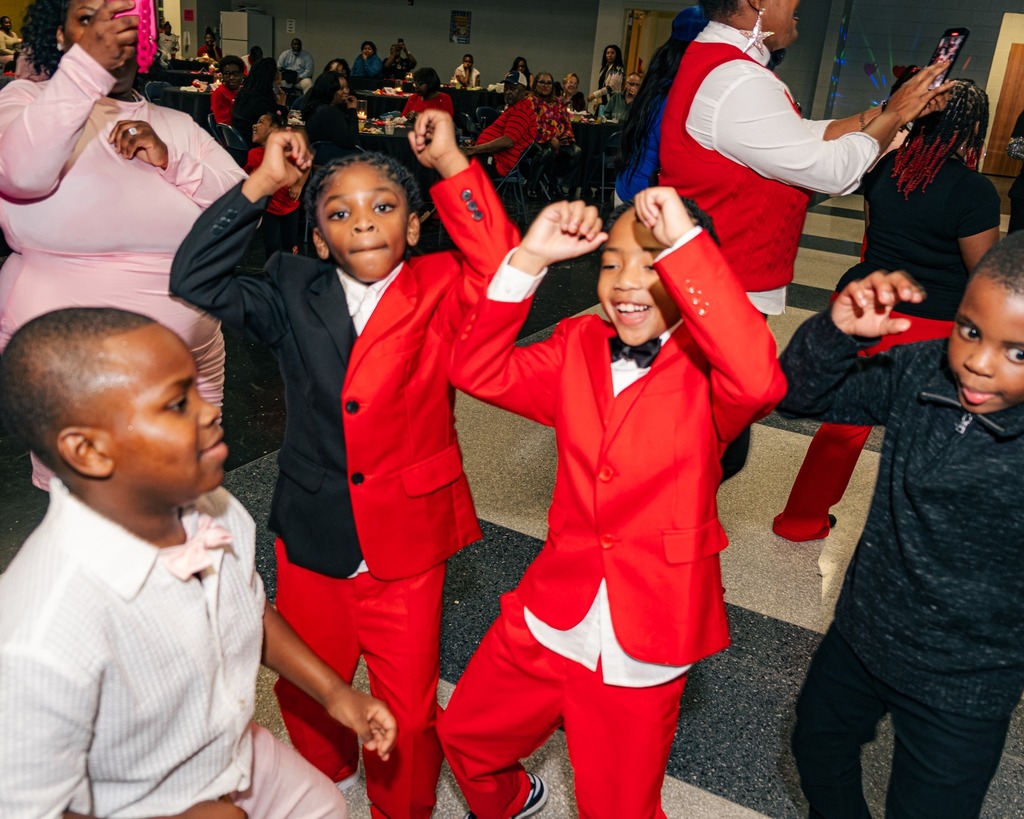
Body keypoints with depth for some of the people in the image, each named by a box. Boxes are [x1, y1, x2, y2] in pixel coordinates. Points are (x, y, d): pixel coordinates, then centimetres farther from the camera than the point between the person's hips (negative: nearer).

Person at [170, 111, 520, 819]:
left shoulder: (439, 293, -9)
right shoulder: (295, 296, -2)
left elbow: (502, 273, -28)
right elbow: (194, 281, -10)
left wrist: (451, 165, -28)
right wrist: (262, 184, -15)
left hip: (406, 541, -2)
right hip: (313, 536, 3)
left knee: (409, 708, 12)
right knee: (305, 689, 23)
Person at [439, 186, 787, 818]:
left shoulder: (707, 371, -13)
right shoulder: (580, 346, 1)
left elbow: (760, 382, -36)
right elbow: (479, 371, -10)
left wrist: (684, 241, -36)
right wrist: (530, 257, -19)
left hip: (641, 649, -4)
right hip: (550, 619, 5)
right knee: (466, 734, 23)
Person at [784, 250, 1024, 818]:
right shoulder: (920, 373, -16)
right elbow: (798, 395, -11)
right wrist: (838, 331, -30)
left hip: (961, 690, -4)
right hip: (859, 634, 5)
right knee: (816, 745, 30)